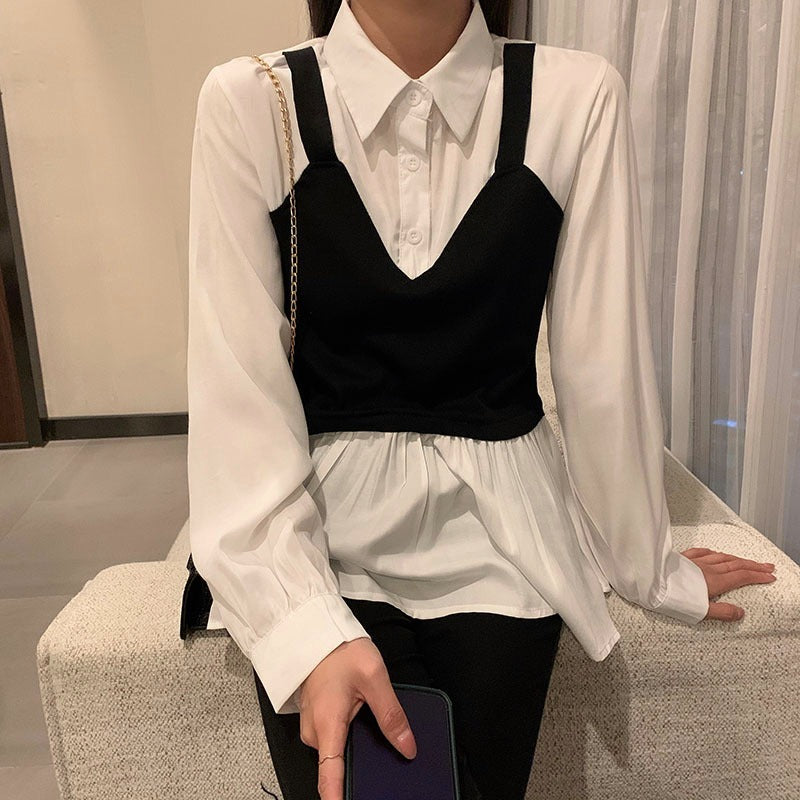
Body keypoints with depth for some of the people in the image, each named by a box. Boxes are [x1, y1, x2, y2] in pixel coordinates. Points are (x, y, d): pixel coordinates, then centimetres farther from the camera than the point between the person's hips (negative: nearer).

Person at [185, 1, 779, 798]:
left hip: (497, 544, 1)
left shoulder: (575, 97, -7)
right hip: (325, 539, 0)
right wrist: (304, 625, -25)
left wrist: (649, 564, 6)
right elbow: (236, 385, -14)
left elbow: (603, 370, -3)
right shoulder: (250, 102, -9)